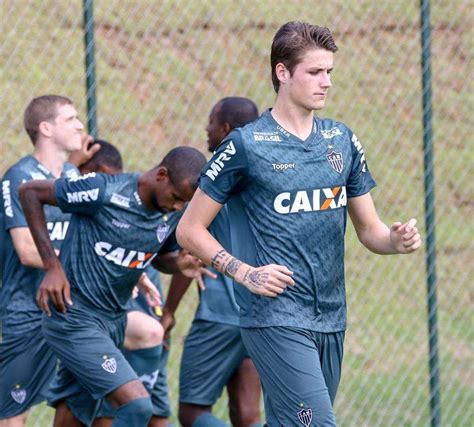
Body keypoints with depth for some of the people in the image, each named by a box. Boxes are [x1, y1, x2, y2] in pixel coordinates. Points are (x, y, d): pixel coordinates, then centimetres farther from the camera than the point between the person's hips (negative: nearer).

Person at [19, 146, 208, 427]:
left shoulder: (174, 212, 0)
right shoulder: (103, 192, -20)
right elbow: (30, 192, -10)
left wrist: (179, 264, -7)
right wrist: (52, 266, -13)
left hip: (114, 320, 7)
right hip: (74, 318, -7)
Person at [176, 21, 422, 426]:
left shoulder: (342, 141, 12)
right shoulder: (247, 145, -4)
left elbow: (369, 230, 17)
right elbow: (189, 230, 0)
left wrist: (396, 239, -6)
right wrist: (245, 273, -12)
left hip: (331, 320, 6)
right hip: (275, 318, -6)